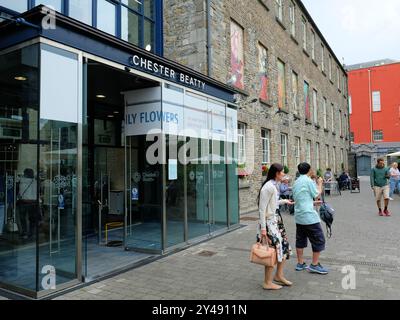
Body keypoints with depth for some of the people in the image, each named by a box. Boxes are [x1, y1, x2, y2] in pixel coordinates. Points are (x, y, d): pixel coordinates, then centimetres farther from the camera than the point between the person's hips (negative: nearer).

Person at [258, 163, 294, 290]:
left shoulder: (275, 185, 7)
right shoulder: (268, 187, -21)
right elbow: (262, 208, -20)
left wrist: (284, 201, 31)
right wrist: (263, 228, -21)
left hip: (276, 219, 10)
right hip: (269, 221, -10)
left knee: (284, 246, 16)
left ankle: (279, 276, 32)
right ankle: (267, 283, 14)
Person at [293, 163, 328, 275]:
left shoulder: (296, 182, 13)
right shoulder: (308, 180, -11)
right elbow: (317, 194, -4)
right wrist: (319, 184, 10)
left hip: (298, 215, 8)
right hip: (309, 216, -8)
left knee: (300, 240, 14)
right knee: (319, 240, 3)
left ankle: (300, 264, 20)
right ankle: (314, 265, 6)